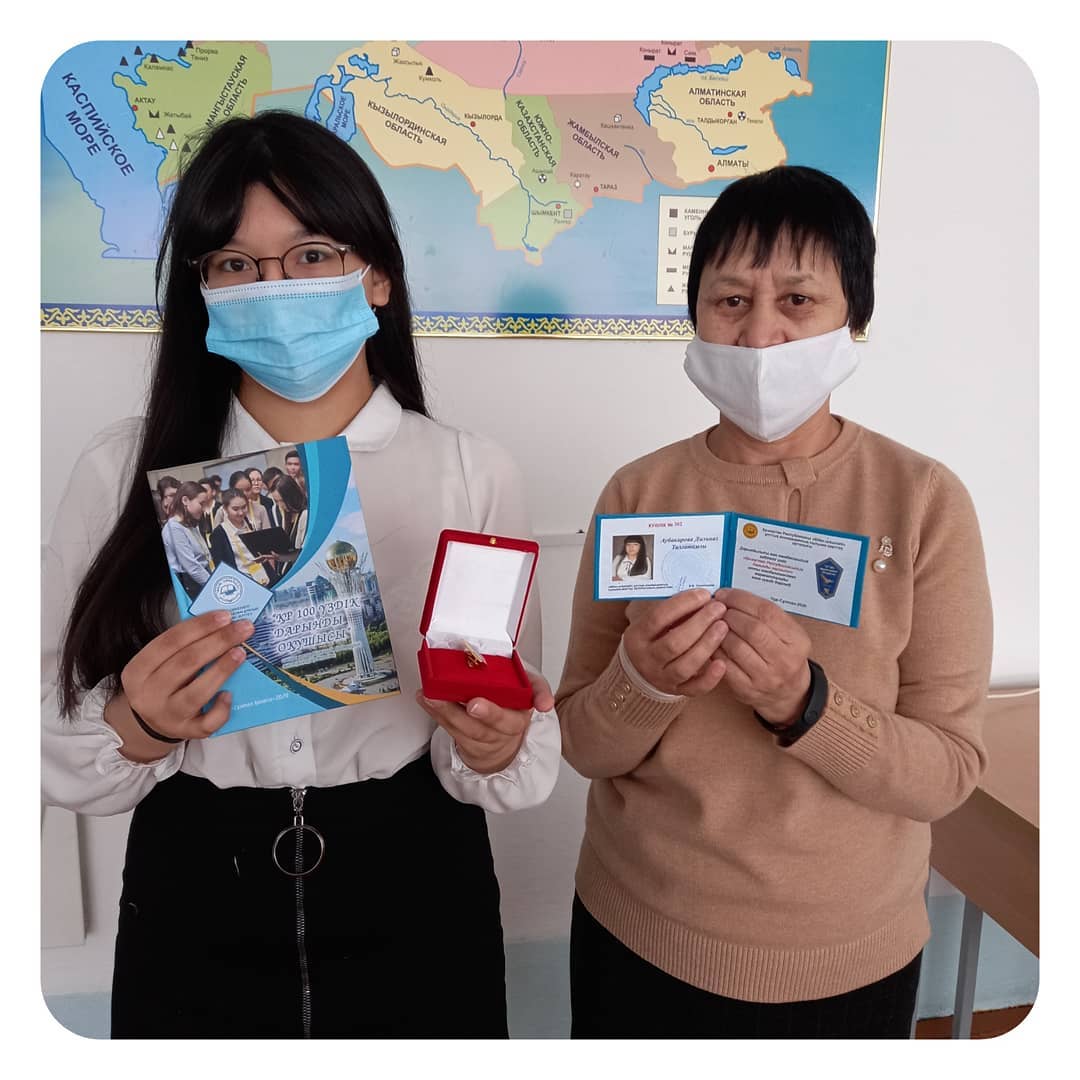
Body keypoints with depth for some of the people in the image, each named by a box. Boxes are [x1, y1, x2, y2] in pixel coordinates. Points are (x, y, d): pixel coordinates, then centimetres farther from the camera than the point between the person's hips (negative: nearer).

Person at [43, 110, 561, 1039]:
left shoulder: (475, 473, -8)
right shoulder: (127, 467, -7)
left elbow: (521, 751, -4)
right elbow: (57, 749, -3)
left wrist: (492, 750, -25)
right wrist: (137, 728, -23)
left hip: (413, 897, 0)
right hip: (192, 899, 1)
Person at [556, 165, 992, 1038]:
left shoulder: (925, 500, -12)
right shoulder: (638, 494, -8)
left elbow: (949, 770, -11)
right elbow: (584, 745, -5)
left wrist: (804, 702, -28)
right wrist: (643, 682, -25)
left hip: (846, 962, 0)